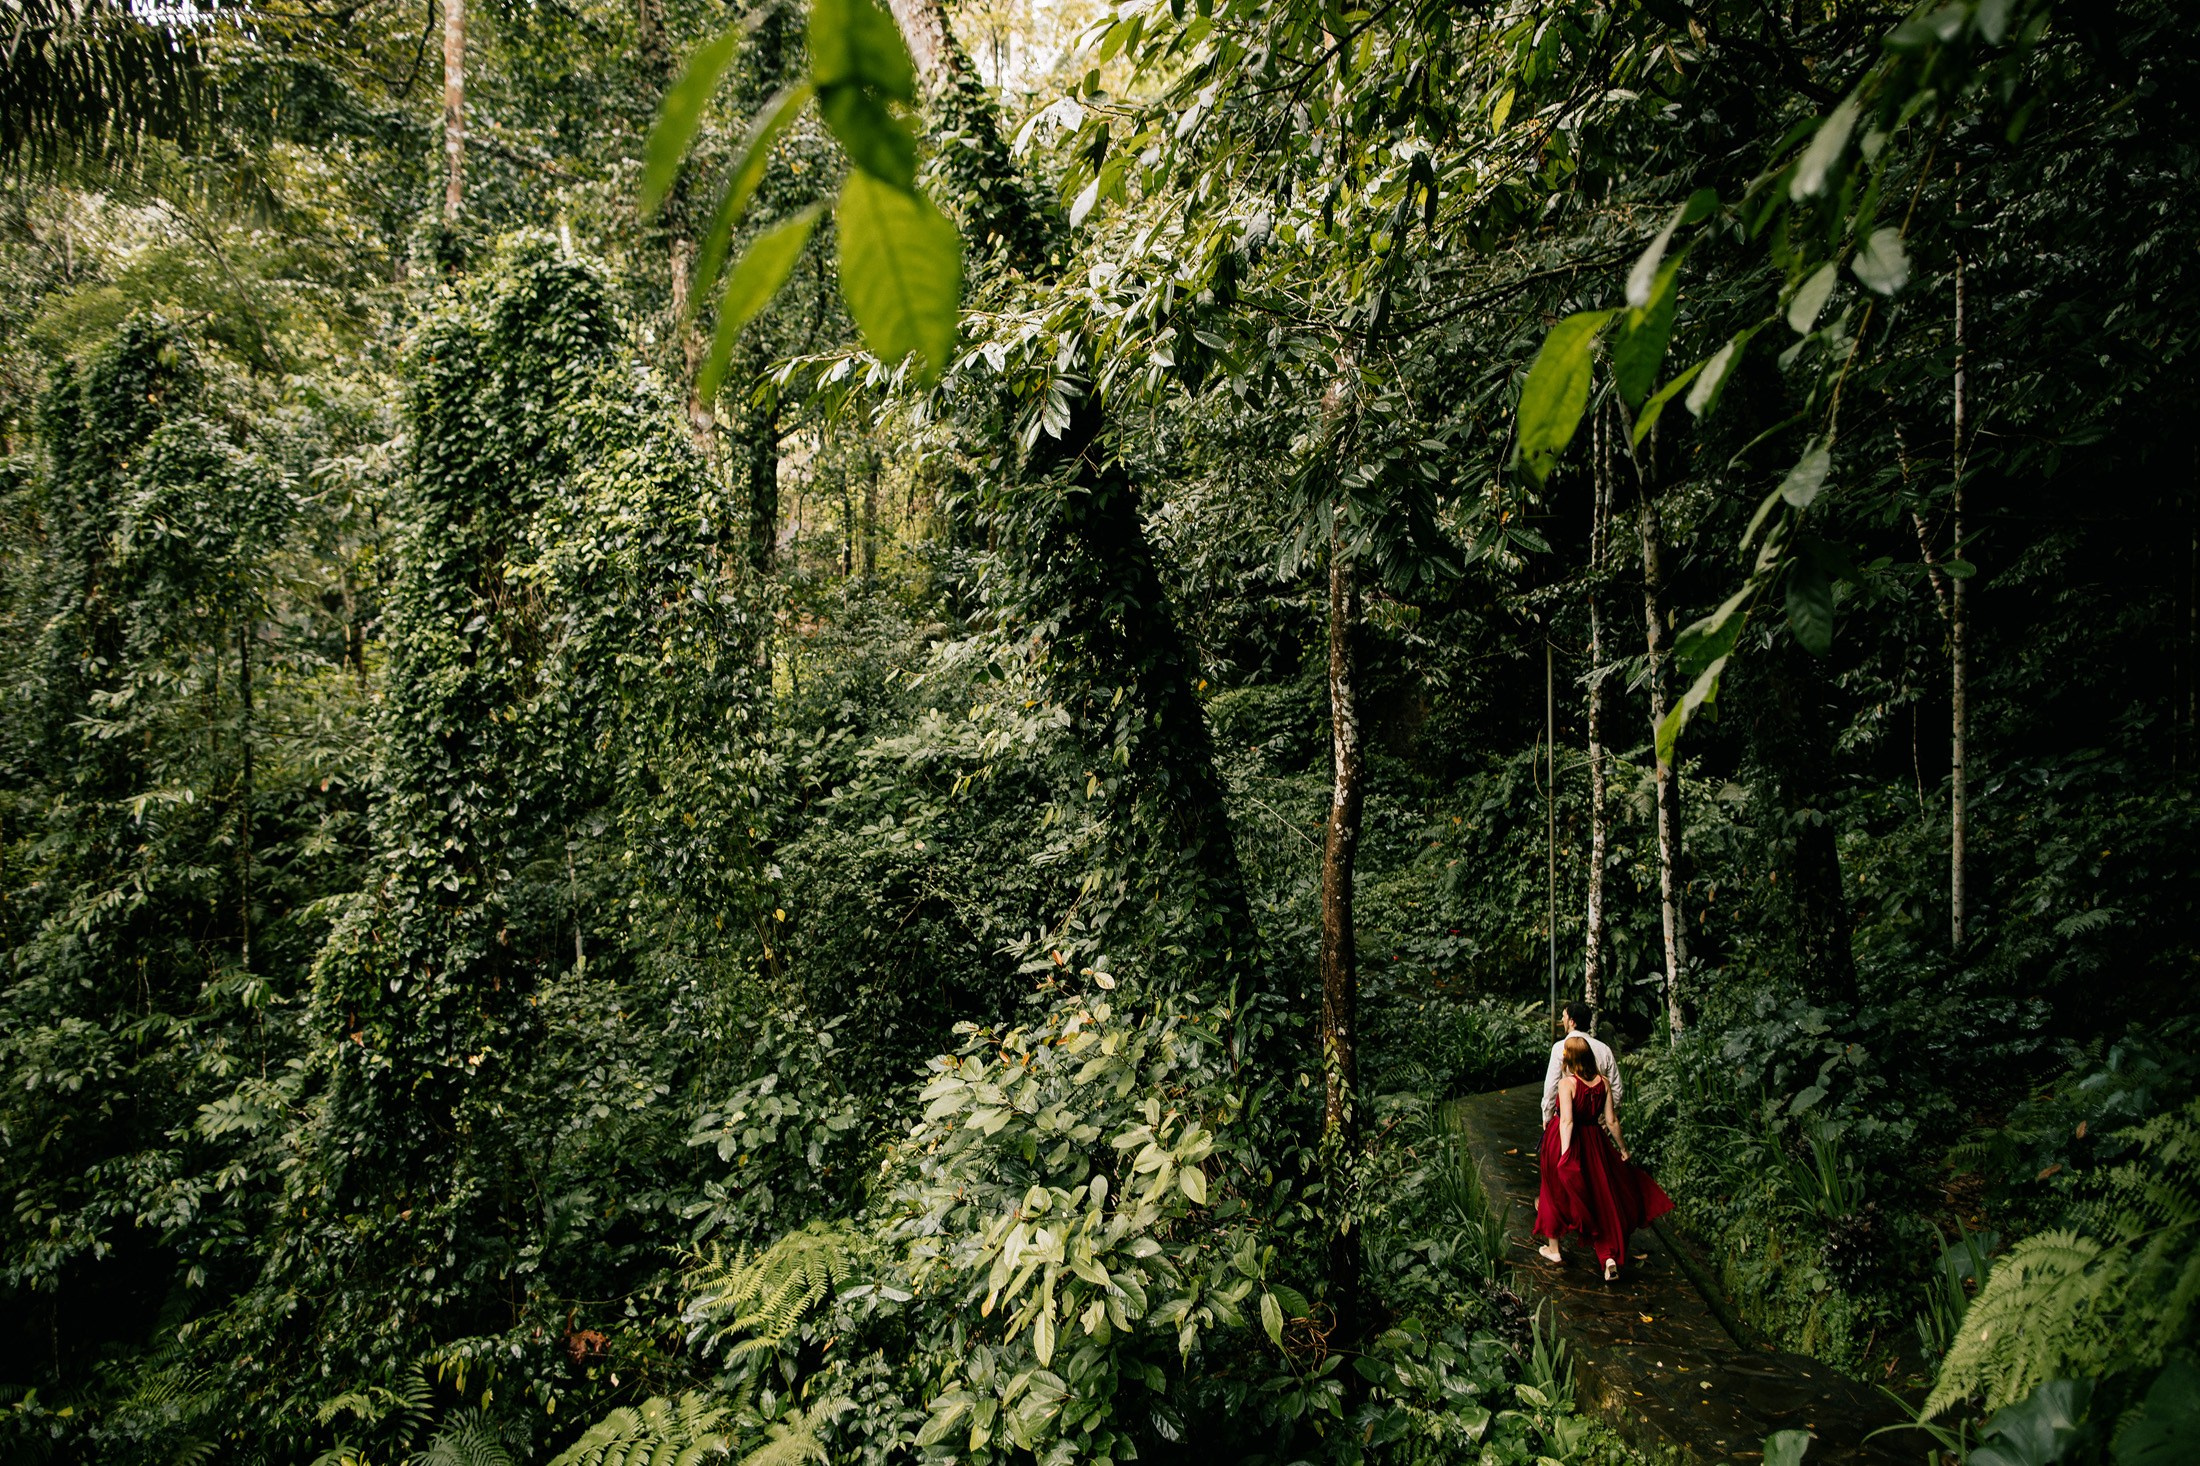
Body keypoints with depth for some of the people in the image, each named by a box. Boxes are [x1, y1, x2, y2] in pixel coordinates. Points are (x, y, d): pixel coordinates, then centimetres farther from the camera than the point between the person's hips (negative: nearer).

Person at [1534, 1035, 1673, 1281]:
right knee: (1602, 1196, 13)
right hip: (1592, 1142, 4)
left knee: (1557, 1192, 16)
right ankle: (1610, 1259, 4)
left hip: (1565, 1141, -4)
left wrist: (1564, 1153, -32)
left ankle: (1553, 1249, 27)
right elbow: (1611, 1121, -2)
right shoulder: (1604, 1083, -6)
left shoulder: (1567, 1083, -20)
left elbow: (1567, 1120, -28)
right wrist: (1623, 1149, 10)